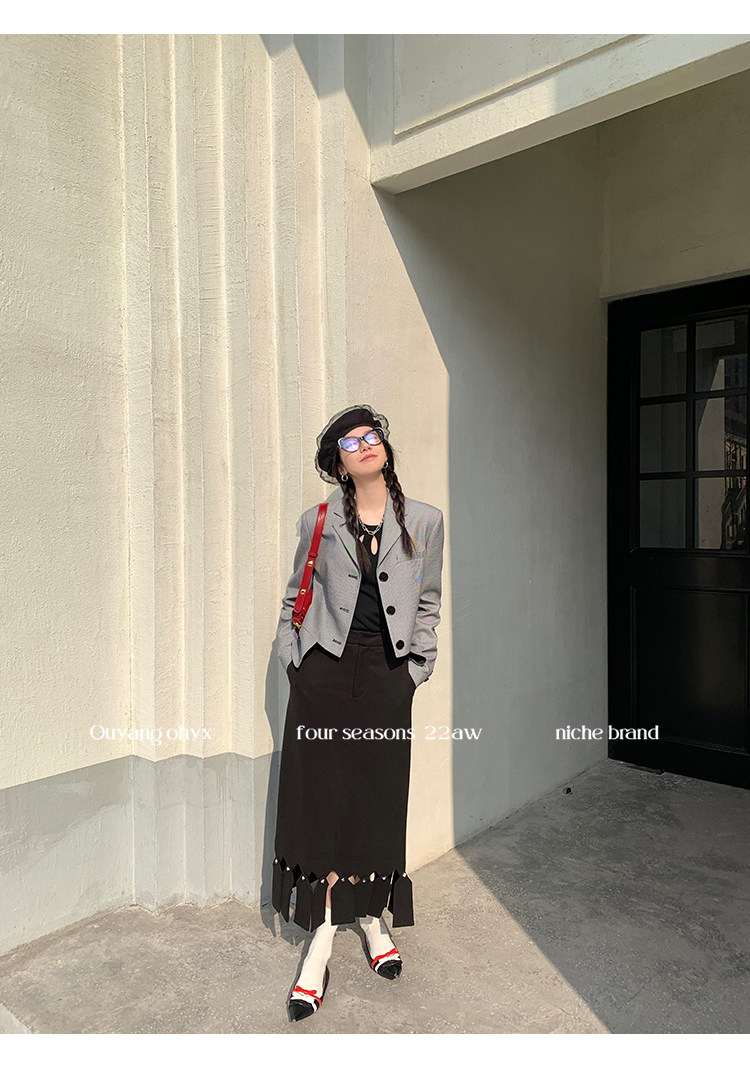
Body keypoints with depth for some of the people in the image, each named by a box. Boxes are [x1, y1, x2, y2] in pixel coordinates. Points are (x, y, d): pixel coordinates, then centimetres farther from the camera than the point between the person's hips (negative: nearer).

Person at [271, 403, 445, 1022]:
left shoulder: (424, 522, 6)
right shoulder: (318, 523, 4)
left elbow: (427, 603, 11)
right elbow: (294, 600, 10)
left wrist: (418, 667, 4)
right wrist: (294, 664, 2)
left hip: (386, 676, 1)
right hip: (324, 674, 0)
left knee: (379, 800, 7)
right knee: (320, 797, 2)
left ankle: (374, 916, 31)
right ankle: (322, 936, 17)